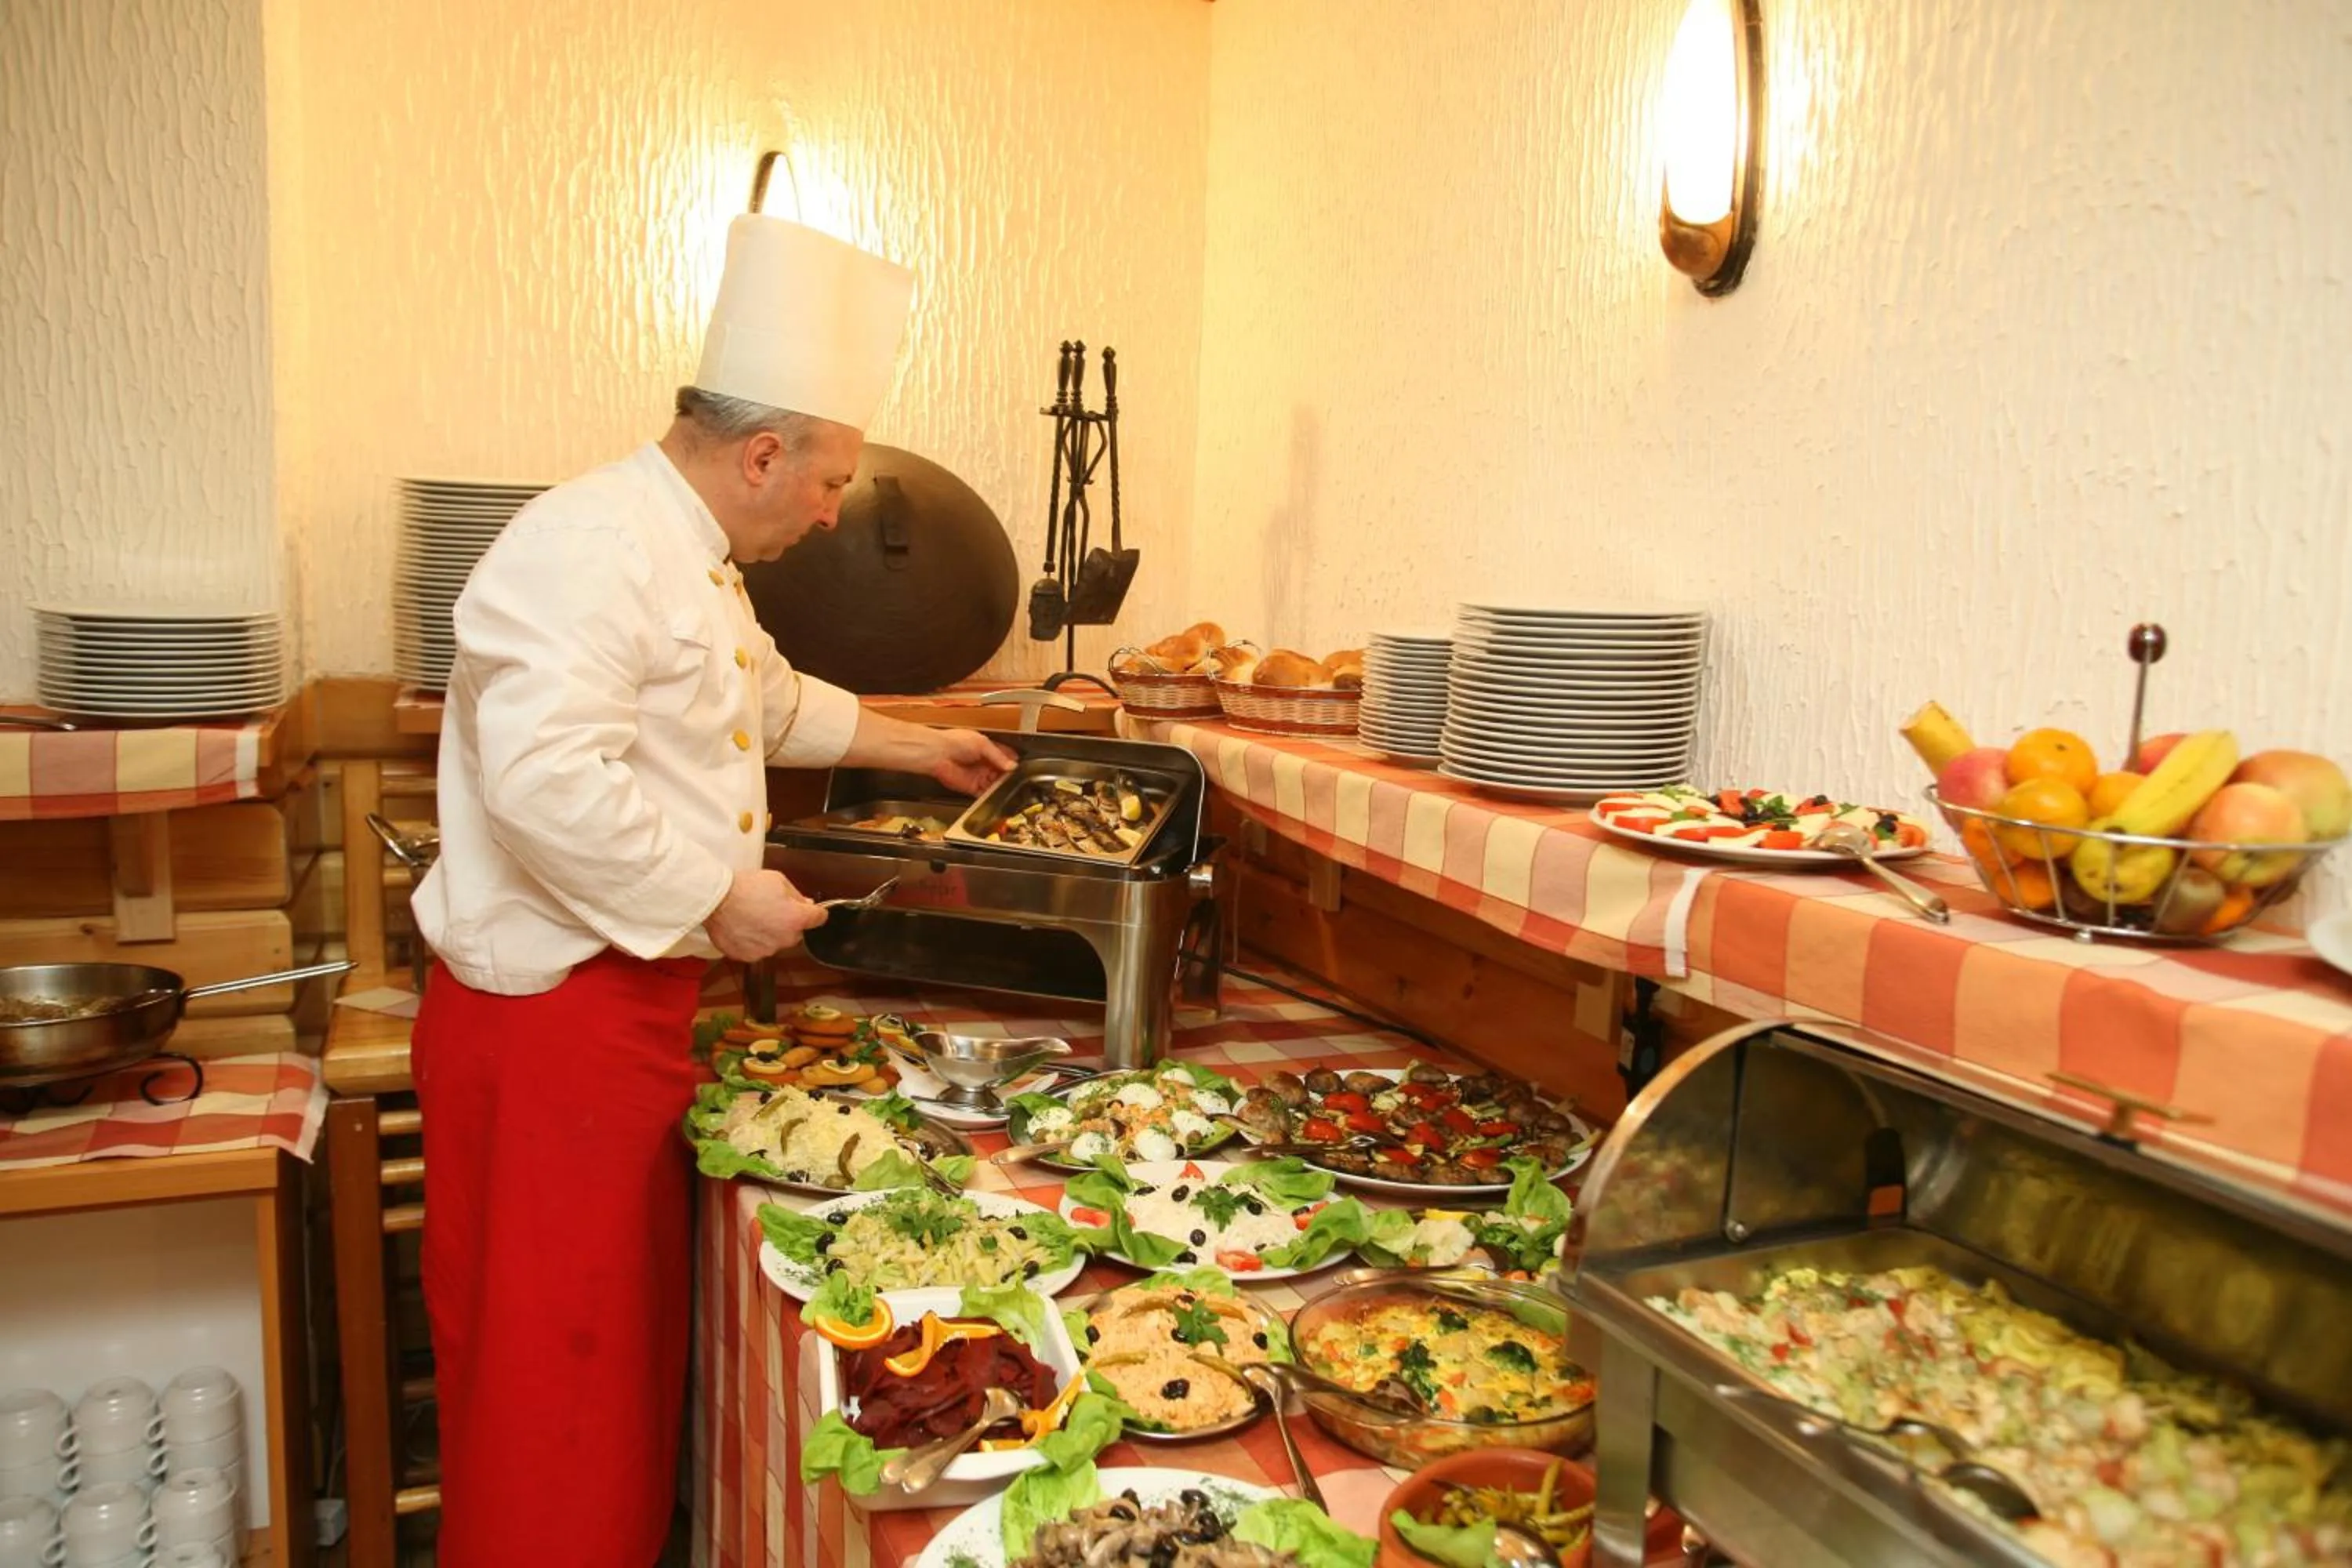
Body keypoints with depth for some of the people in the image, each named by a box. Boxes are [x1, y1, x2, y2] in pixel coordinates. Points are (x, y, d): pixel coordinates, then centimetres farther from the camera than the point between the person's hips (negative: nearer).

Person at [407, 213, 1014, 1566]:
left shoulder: (691, 560, 14)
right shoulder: (590, 549, -20)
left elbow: (771, 701, 31)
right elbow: (547, 782, -31)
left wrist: (913, 745, 34)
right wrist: (721, 899, -22)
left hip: (632, 999, 10)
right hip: (549, 1011, -10)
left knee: (632, 1331, 21)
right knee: (554, 1364, 4)